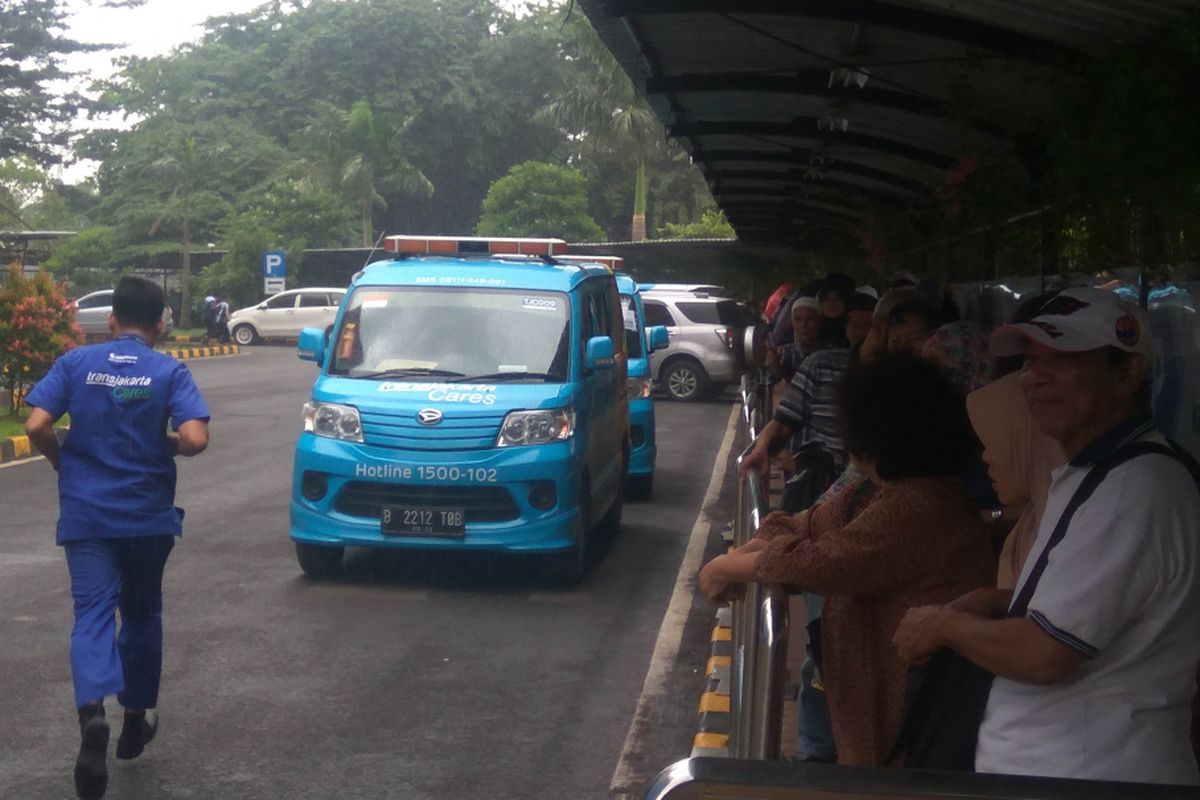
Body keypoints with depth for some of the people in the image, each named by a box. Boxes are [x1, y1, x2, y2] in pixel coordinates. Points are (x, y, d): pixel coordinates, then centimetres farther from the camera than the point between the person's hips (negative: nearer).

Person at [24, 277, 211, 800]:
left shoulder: (76, 363, -1)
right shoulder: (169, 372, -5)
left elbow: (36, 426, -9)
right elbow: (195, 439, -16)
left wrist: (61, 462, 10)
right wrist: (164, 446, 5)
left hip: (86, 514, 0)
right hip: (148, 515, 0)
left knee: (93, 614, -3)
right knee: (142, 613, 18)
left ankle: (92, 713, -28)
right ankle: (136, 718, 29)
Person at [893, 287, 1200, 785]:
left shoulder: (1133, 492, -22)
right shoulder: (1090, 473, 12)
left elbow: (1044, 654, -24)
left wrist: (945, 624, -8)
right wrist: (993, 603, 4)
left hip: (1092, 776, -9)